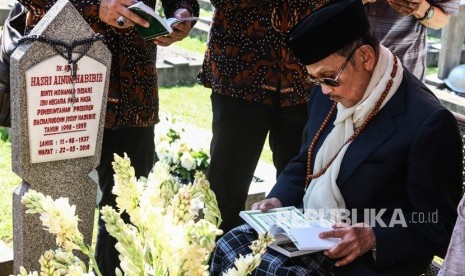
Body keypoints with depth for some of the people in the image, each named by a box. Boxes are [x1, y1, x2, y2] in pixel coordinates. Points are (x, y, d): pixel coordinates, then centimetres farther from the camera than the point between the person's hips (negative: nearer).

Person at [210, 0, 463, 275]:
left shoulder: (428, 122, -20)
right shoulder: (327, 95, 2)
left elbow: (439, 226, -15)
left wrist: (373, 238, -28)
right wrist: (279, 199, 0)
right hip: (307, 226, 7)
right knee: (229, 247, -11)